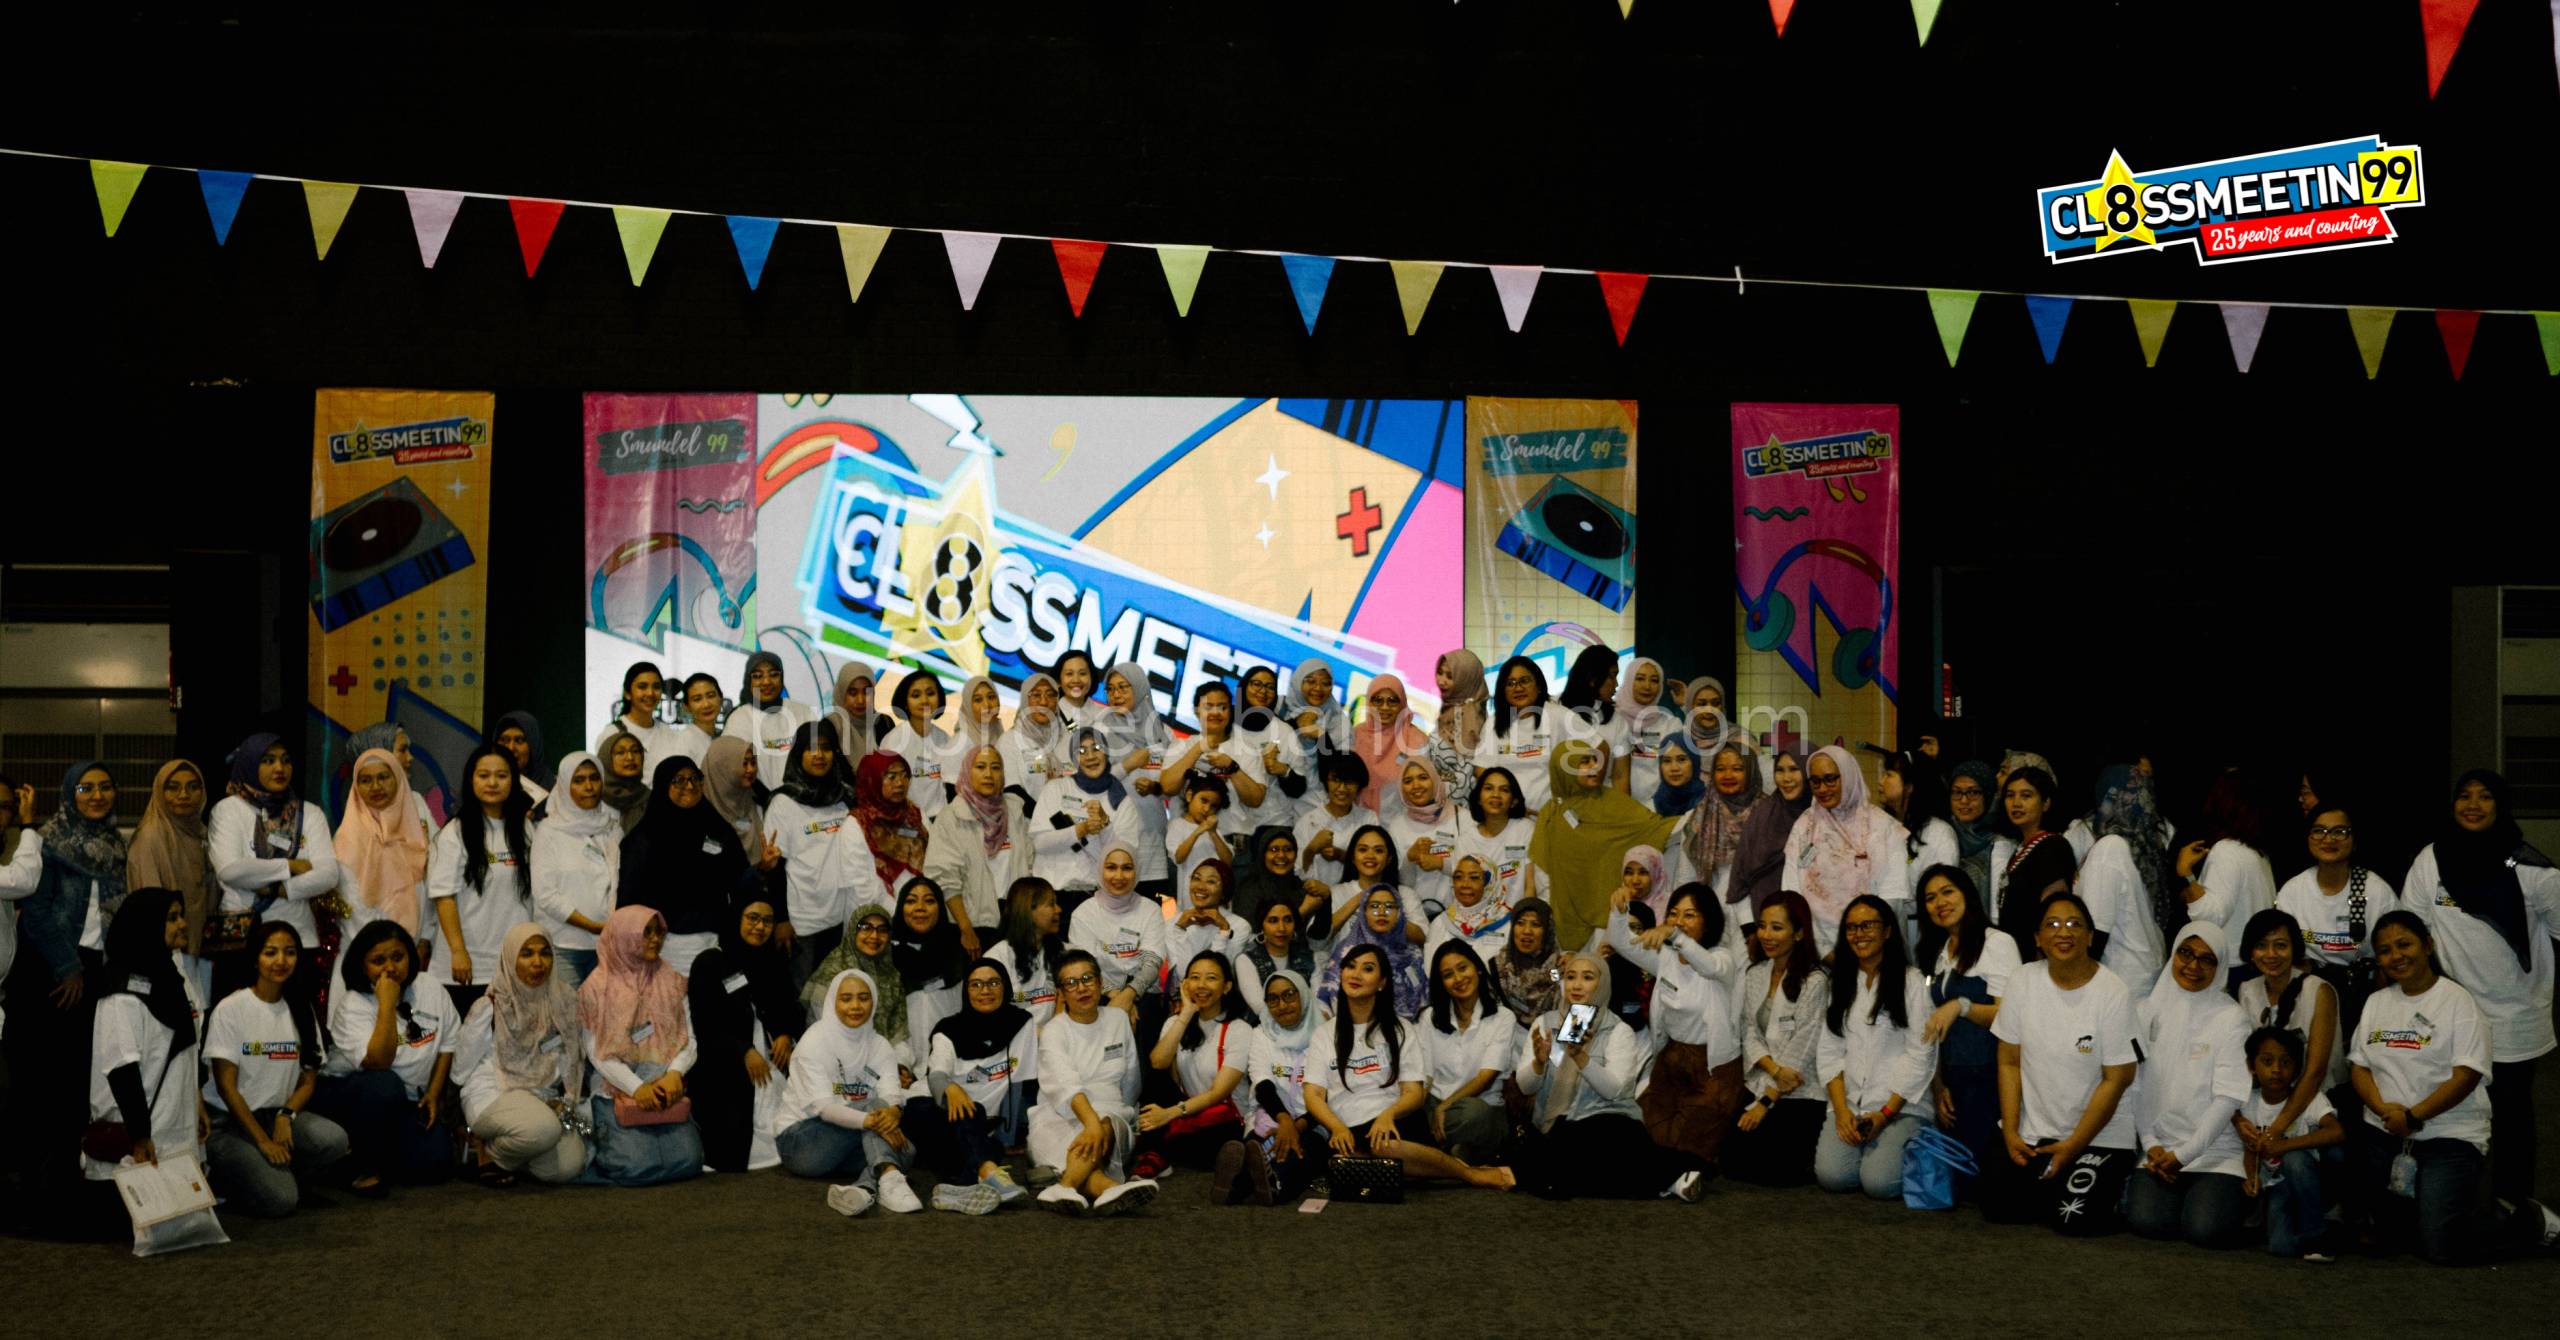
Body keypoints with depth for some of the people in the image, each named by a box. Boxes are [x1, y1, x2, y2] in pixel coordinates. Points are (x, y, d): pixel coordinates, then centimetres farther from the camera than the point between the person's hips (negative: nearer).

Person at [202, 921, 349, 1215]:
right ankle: (221, 1180, 3)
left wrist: (286, 1116, -14)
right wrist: (263, 1141, -19)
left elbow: (309, 1080, 8)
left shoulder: (301, 1009, 9)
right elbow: (226, 1085, -11)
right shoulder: (231, 1009, -7)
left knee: (335, 1141, -26)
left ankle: (271, 1173, -2)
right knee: (279, 1201, -26)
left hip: (276, 1115, 5)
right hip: (228, 1122, -5)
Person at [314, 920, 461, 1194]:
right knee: (385, 1085, -39)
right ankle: (362, 1169, -18)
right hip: (344, 1094, -4)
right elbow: (378, 1061, -32)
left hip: (409, 1100, 4)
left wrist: (434, 1092, -2)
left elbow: (448, 1043, 10)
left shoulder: (432, 991, -2)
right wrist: (387, 1004, -32)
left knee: (432, 1162, -19)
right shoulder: (352, 1006, -18)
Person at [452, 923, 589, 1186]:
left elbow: (571, 1059, 13)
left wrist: (565, 1102, 2)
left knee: (568, 1166, -20)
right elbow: (461, 1067, -2)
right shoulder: (490, 1008, -6)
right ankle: (489, 1151, -3)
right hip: (493, 1095, -5)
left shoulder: (564, 999, 6)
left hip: (544, 1097, 5)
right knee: (543, 1129, -37)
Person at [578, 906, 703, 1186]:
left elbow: (689, 1040, 7)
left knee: (687, 1161, -17)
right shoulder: (597, 988, 1)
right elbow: (597, 1053, -5)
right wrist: (637, 1088, -17)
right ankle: (596, 1141, 12)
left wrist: (674, 1073, -13)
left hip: (667, 1092, 3)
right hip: (617, 1094, -3)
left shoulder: (670, 982, 13)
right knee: (637, 1166, -22)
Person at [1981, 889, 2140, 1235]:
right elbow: (2010, 1062, 3)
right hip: (2031, 1129, 4)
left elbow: (2115, 1080, -11)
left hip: (2098, 1133, -4)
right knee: (1997, 1207, -10)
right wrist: (2010, 1134, -5)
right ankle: (2052, 1188, 20)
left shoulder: (2114, 993, -13)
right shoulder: (2023, 981, -1)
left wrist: (2073, 1145, -12)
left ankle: (2114, 1182, 14)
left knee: (2073, 1219, -19)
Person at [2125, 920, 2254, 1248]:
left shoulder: (2231, 1020, -3)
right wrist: (2151, 1144, -5)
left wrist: (2183, 1154, -12)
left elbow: (2228, 1098, -8)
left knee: (2207, 1229, -23)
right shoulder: (2148, 1011, 7)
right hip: (2160, 1150, 2)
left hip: (2216, 1150, -2)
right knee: (2147, 1220, -24)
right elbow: (2137, 1086, 7)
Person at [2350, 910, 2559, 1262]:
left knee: (2441, 1246, -12)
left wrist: (2413, 1116, -20)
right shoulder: (2376, 1003, 11)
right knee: (2398, 1238, 7)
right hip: (2386, 1135, 6)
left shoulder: (2458, 1001, -8)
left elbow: (2467, 1074, -14)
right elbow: (2361, 1067, 7)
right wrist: (2383, 1109, -13)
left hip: (2449, 1137, -6)